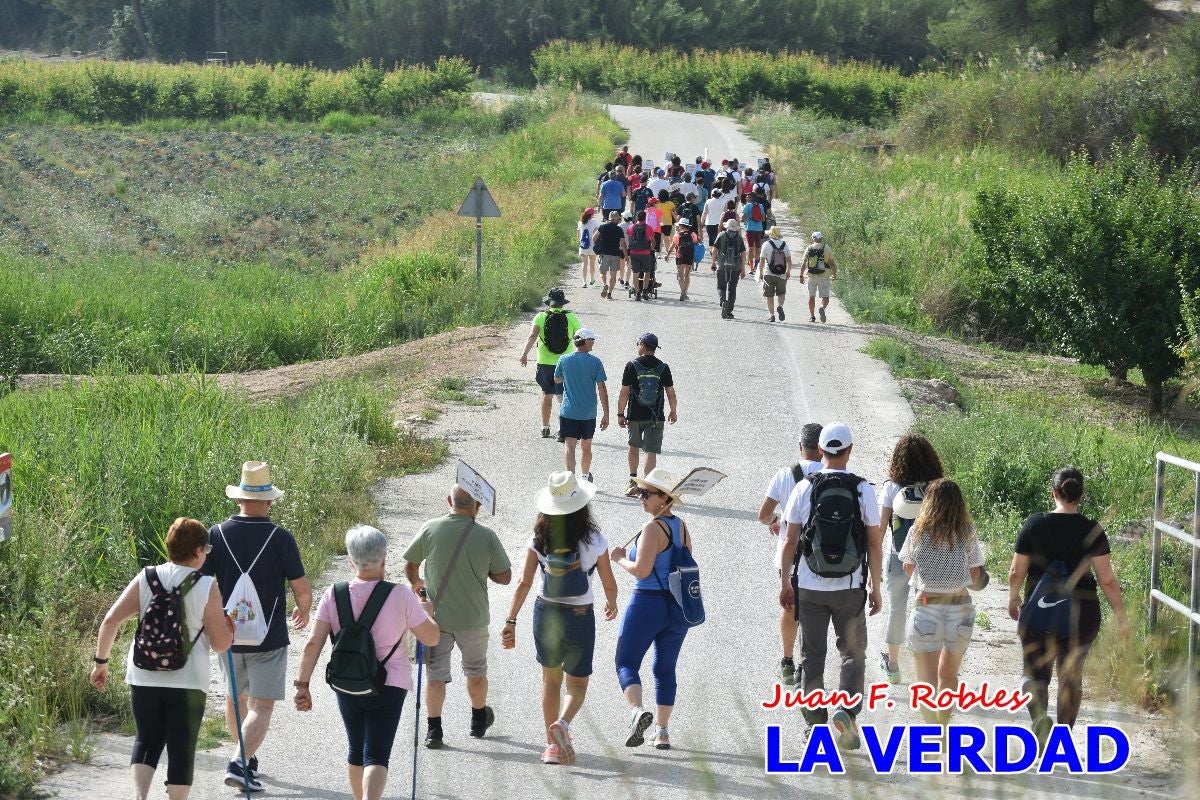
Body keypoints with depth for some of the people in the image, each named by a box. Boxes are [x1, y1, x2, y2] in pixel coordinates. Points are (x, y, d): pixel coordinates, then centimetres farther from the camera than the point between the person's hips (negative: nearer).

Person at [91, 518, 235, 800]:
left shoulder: (145, 579, 0)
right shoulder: (206, 587, -8)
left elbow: (110, 622, -4)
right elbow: (220, 644, -7)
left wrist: (101, 662, 7)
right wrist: (229, 627, 14)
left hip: (144, 679, 3)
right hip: (187, 682, -3)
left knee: (146, 741, 17)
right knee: (181, 749, 8)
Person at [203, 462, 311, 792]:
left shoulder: (217, 534, -5)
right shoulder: (280, 538, -11)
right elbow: (302, 589, -8)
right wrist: (303, 611, 14)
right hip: (269, 638, -3)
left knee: (235, 698, 23)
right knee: (261, 707, -1)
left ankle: (248, 759, 38)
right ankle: (240, 763, -19)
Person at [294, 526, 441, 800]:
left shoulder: (333, 595, -6)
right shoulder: (400, 595, -12)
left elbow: (313, 643, -8)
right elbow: (431, 638, -4)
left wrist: (302, 684, -3)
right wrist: (426, 613, 16)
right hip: (388, 687, -3)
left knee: (356, 750, 21)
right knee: (376, 756, -5)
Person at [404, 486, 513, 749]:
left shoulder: (430, 529, -12)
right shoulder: (487, 536, -14)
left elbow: (410, 565, 1)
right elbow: (504, 577, -7)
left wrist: (416, 583, 23)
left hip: (437, 616, 0)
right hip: (473, 617, 0)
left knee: (436, 673, 8)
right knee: (476, 670, 21)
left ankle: (434, 728, 5)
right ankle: (479, 720, 37)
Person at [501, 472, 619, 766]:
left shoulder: (539, 540, -8)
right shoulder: (594, 541, -11)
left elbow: (524, 583, -10)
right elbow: (609, 584, -1)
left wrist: (510, 621, -7)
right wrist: (611, 604, 20)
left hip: (545, 614, 2)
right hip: (581, 617, -2)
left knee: (550, 679, 21)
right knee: (577, 683, 12)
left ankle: (552, 745, 22)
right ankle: (563, 723, -19)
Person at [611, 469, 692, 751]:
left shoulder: (653, 528, -16)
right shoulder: (682, 527, 8)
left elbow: (641, 570, -20)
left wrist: (620, 559, -3)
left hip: (648, 603, -7)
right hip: (678, 608, 7)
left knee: (626, 663, 2)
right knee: (665, 669, 14)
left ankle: (637, 710, -23)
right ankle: (662, 731, 13)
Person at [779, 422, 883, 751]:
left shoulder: (804, 488, -4)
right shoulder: (863, 490, -4)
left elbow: (790, 541, -2)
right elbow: (874, 544, -2)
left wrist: (785, 583, 8)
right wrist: (875, 587, 7)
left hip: (809, 588, 1)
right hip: (850, 588, -1)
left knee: (812, 656, 11)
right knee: (853, 653, 10)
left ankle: (815, 724, 13)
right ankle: (847, 708, -12)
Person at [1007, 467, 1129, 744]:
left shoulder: (1034, 524, -7)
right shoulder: (1092, 531, -8)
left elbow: (1016, 572, -1)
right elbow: (1107, 579, -9)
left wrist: (1013, 599, 18)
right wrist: (1121, 617, 0)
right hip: (1082, 615, 1)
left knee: (1036, 671, 10)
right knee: (1071, 675, 16)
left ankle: (1039, 716, -19)